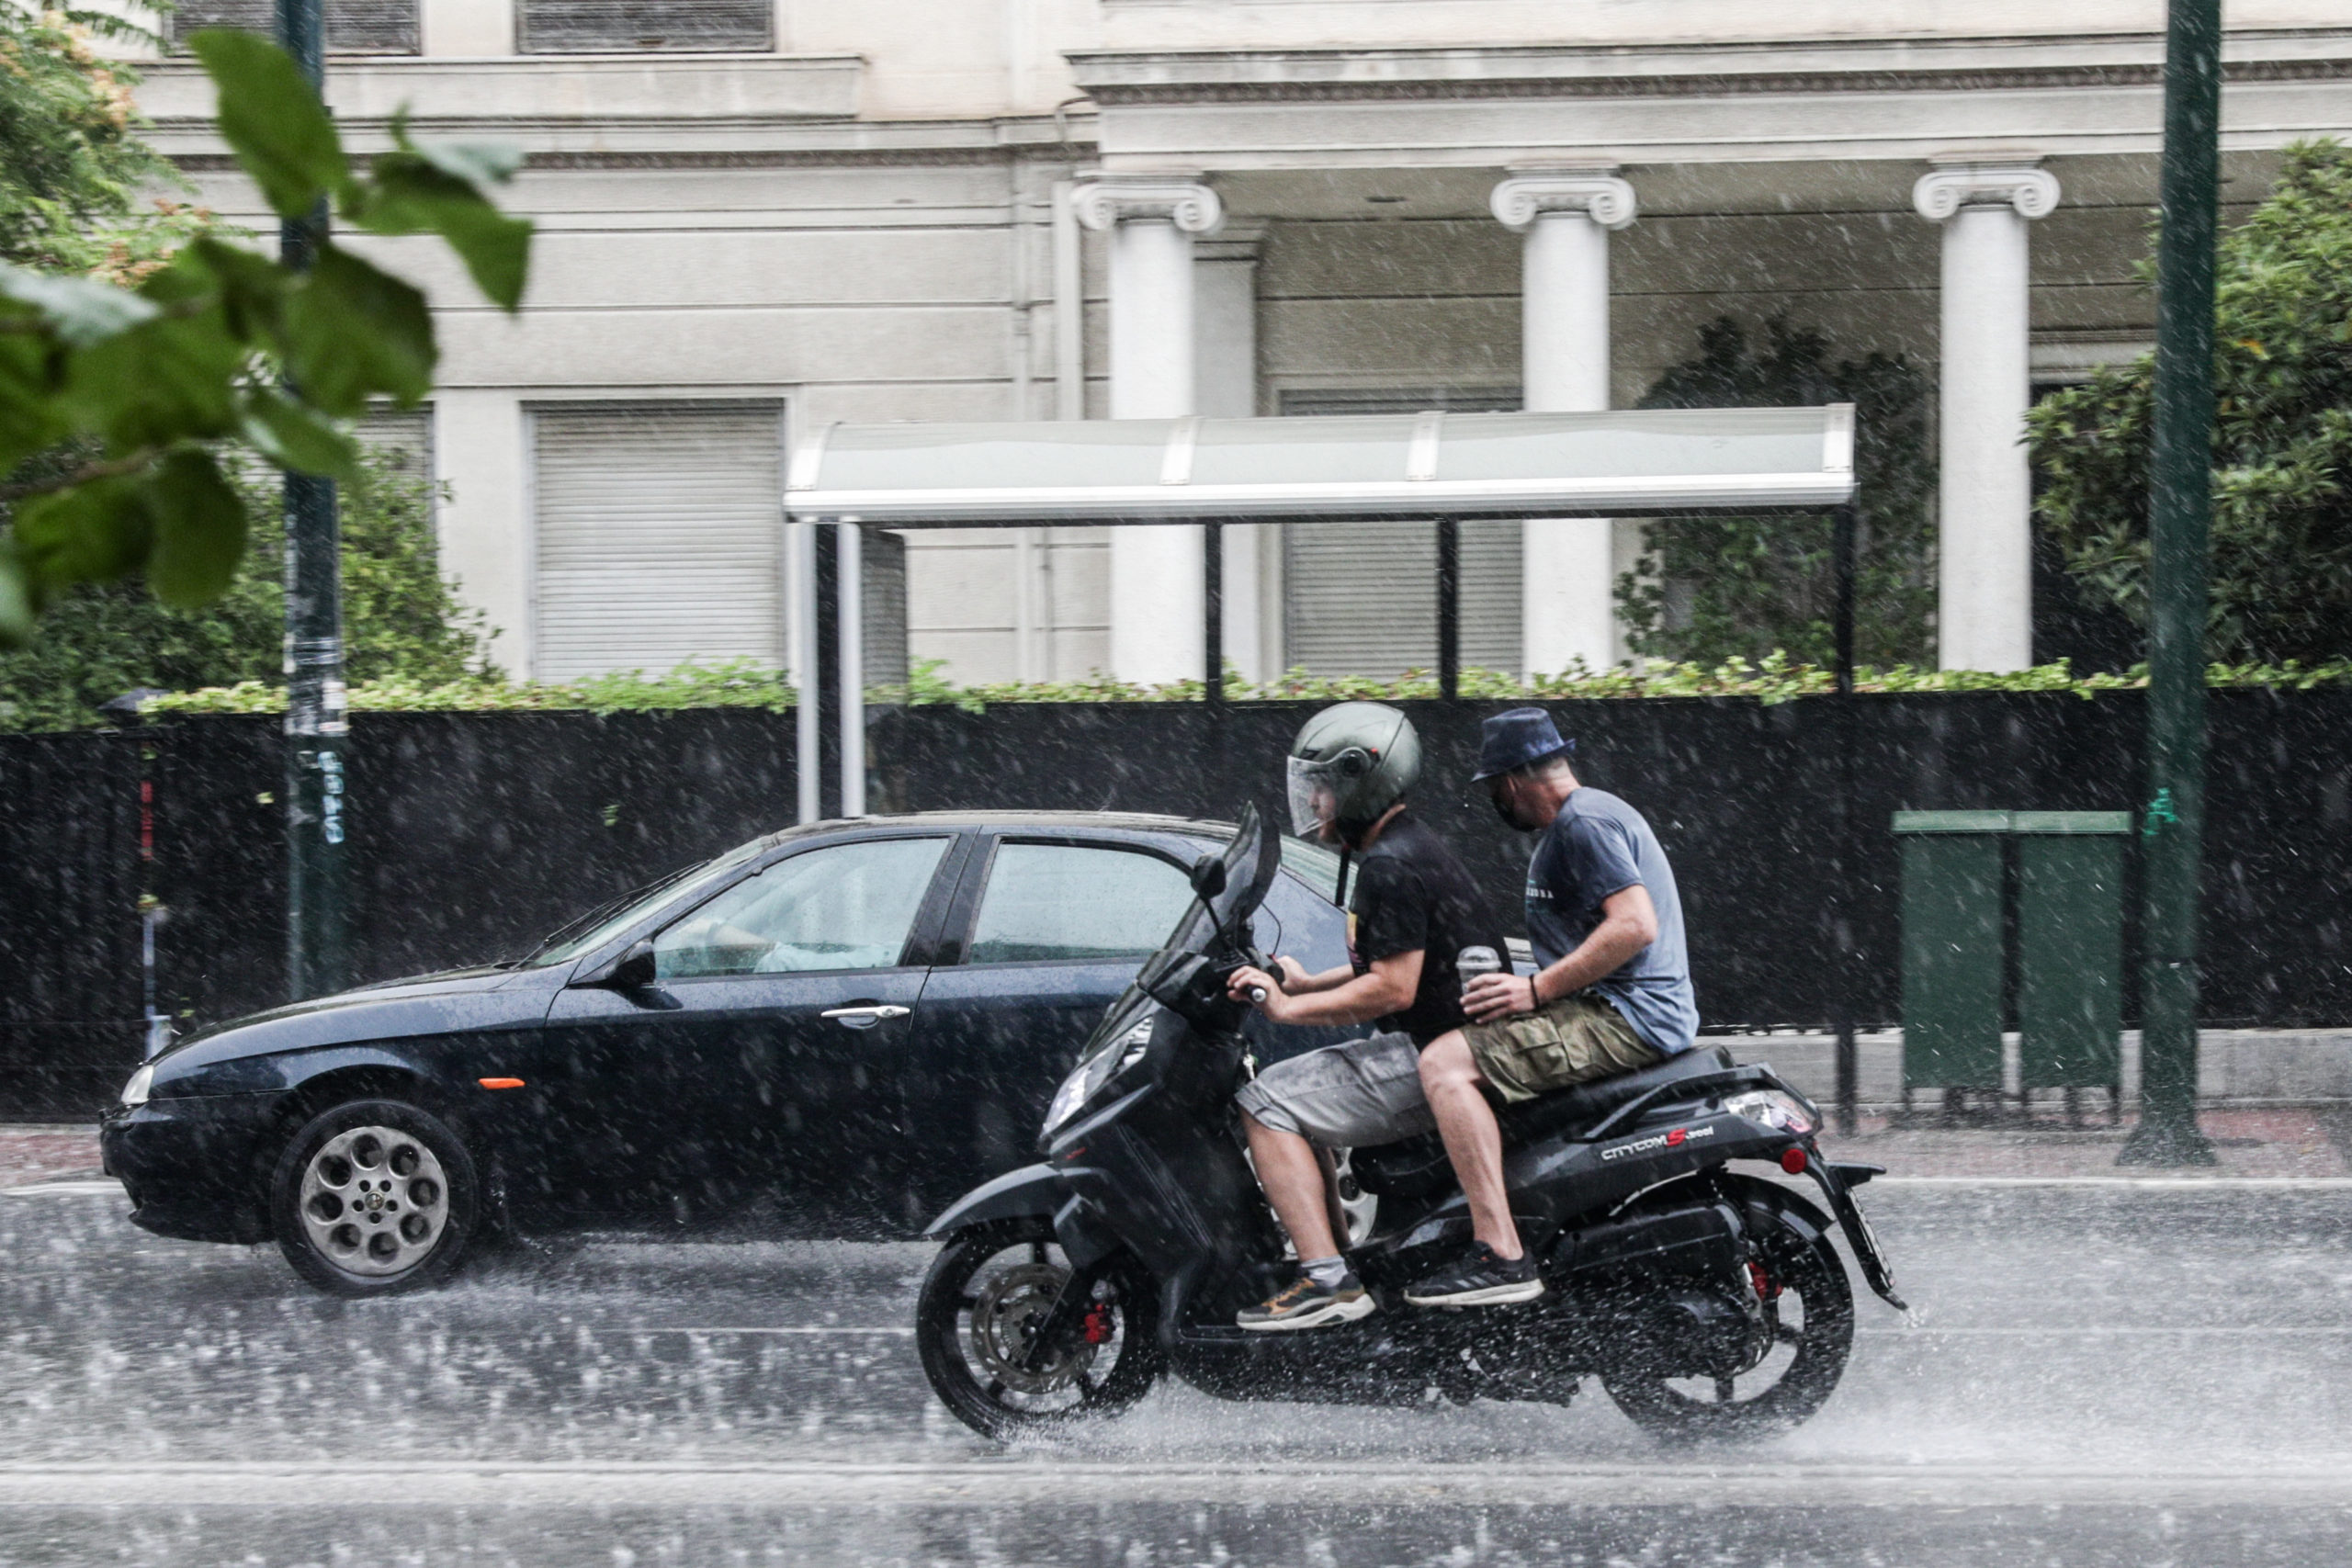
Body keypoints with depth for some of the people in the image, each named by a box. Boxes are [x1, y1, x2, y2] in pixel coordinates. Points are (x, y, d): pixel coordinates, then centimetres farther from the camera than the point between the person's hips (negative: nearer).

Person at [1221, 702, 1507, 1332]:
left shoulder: (1390, 866, -17)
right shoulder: (1411, 845, 16)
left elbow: (1392, 989, -23)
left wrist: (1289, 1009, -15)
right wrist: (1309, 983, 17)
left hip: (1432, 1058, -11)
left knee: (1266, 1104, -11)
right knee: (1298, 1092, 22)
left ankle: (1327, 1280, -20)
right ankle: (1338, 1252, 18)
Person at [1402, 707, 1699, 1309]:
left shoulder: (1585, 821, -12)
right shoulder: (1577, 820, 22)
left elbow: (1636, 924, -23)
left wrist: (1537, 989, -20)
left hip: (1626, 1018, -11)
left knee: (1445, 1062, -21)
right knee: (1462, 1053, 26)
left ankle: (1501, 1255, -30)